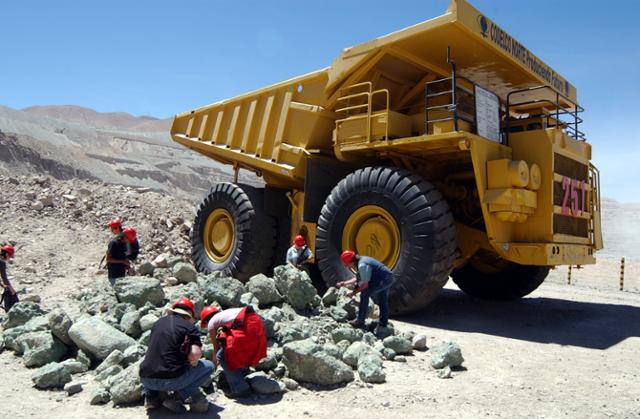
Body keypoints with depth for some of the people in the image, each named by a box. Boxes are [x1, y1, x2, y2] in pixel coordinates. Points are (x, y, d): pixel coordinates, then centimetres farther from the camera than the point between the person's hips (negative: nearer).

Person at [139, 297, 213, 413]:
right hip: (171, 380, -6)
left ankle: (151, 396, 17)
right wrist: (188, 361, 9)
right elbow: (195, 355, -15)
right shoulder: (190, 327, -1)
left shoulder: (158, 322, 16)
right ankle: (178, 396, -2)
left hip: (146, 379, 6)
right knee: (208, 367, 14)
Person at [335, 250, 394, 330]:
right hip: (389, 278, 10)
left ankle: (360, 321, -4)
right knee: (382, 301, 21)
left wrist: (354, 292, -11)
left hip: (383, 279, -10)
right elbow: (358, 278, 19)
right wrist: (345, 283, 18)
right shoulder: (361, 260, 8)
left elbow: (365, 284, -19)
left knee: (364, 294, -10)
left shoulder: (362, 265, -22)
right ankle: (383, 323, 33)